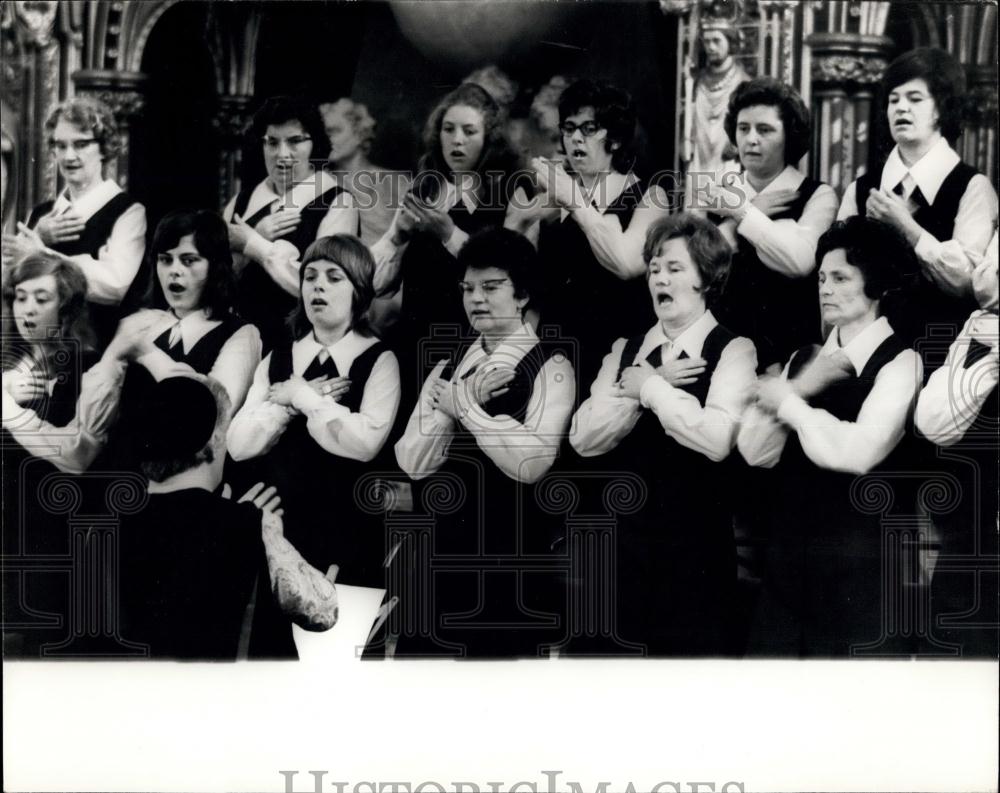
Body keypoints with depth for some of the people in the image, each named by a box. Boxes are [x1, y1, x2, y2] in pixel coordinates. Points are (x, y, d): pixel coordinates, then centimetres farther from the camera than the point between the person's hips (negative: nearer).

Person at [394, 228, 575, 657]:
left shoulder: (550, 368, -6)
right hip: (439, 550, 5)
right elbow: (413, 463, 0)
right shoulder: (446, 370, 11)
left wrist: (463, 405, -14)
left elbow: (531, 462, -20)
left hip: (510, 561, -5)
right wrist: (458, 399, -12)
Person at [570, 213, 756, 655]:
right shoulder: (624, 352, 11)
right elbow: (584, 439, -1)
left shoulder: (732, 351, -6)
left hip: (696, 552, -5)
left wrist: (648, 386, -13)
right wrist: (642, 387, -12)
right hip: (624, 547, 5)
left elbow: (717, 439, -23)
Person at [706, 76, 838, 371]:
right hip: (723, 344, 2)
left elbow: (800, 261, -15)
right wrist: (745, 214, -4)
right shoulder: (718, 194, 13)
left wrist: (742, 210, -9)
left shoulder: (817, 196, 3)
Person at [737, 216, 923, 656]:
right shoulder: (803, 360, 12)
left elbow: (858, 451, -23)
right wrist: (800, 386, -12)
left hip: (857, 569, -6)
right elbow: (755, 451, 2)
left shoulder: (899, 363, -8)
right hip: (786, 559, 6)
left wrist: (787, 401, -9)